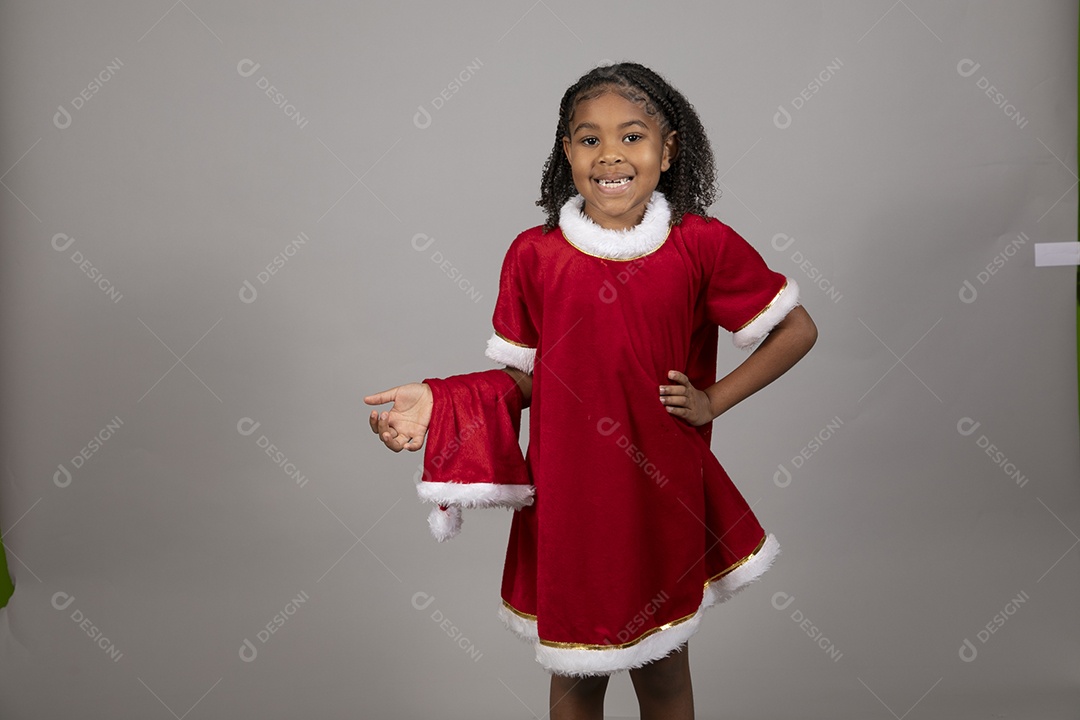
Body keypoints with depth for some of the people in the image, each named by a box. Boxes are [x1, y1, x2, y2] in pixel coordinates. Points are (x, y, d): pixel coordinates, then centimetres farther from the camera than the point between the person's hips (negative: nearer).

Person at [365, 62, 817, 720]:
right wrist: (437, 401, -11)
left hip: (662, 493, 0)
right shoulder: (534, 255, -6)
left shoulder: (702, 245, -8)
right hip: (565, 494, 1)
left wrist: (713, 400, -5)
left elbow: (798, 329, 1)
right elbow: (525, 377, 2)